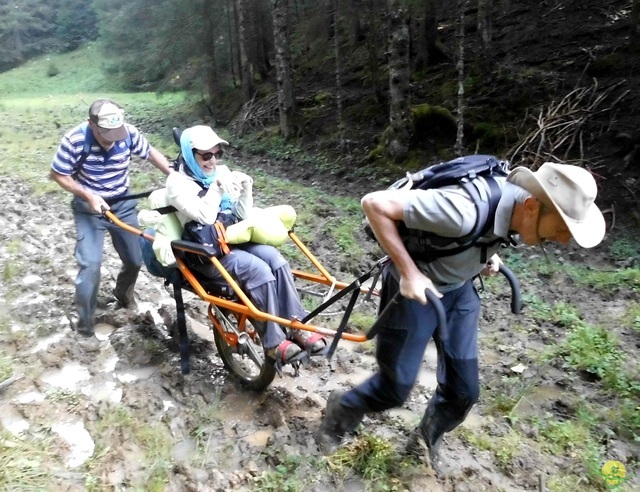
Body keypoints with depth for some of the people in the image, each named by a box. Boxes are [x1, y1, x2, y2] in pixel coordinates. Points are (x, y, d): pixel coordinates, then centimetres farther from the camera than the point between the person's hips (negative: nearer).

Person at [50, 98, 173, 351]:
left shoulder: (129, 133, -18)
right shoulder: (75, 140, -24)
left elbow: (151, 153, 0)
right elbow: (58, 175, -12)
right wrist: (88, 195, -24)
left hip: (123, 204, 3)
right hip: (89, 207, -3)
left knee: (134, 260, 10)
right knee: (90, 265, -13)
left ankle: (123, 293, 44)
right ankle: (85, 327, 4)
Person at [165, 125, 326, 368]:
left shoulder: (222, 172, 11)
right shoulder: (178, 182, -6)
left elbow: (242, 215, 9)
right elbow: (205, 217, -20)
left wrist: (246, 189, -6)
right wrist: (217, 187, -21)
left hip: (232, 238, 6)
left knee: (275, 259, -23)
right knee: (258, 270, -29)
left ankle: (296, 327, -18)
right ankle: (274, 343, -19)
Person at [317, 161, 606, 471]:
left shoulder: (516, 202, -14)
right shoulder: (466, 211, -38)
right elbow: (375, 204, -35)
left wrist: (488, 254, -4)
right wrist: (409, 272, -33)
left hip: (459, 290, 7)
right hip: (416, 289, -6)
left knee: (463, 390, 9)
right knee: (394, 389, 3)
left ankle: (423, 444, 37)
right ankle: (341, 412, 34)